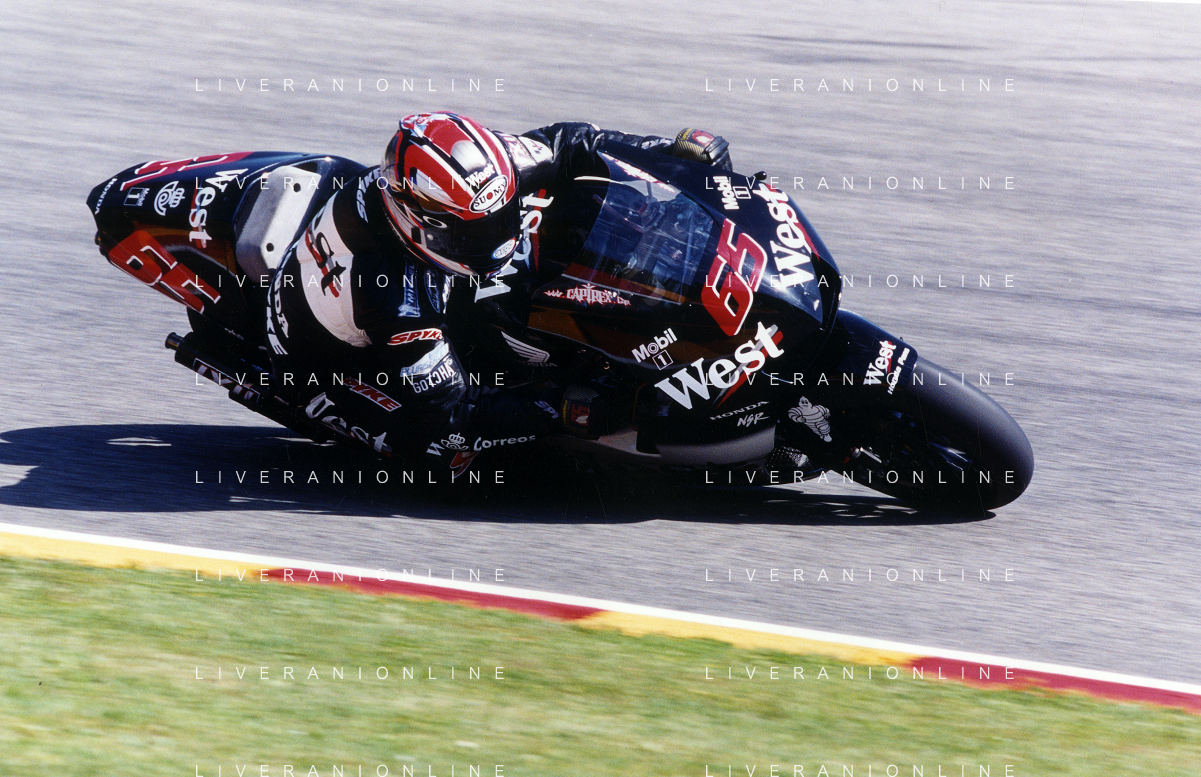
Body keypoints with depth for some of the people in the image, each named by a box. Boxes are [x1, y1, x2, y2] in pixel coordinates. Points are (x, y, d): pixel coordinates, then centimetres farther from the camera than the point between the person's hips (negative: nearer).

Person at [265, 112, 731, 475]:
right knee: (452, 449, -27)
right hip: (324, 364, -8)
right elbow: (455, 418, -37)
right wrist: (570, 410, -40)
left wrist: (676, 148, -18)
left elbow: (557, 146, -11)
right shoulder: (398, 301, -43)